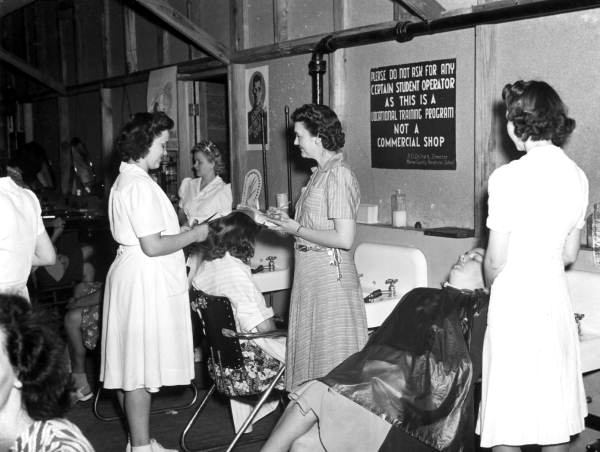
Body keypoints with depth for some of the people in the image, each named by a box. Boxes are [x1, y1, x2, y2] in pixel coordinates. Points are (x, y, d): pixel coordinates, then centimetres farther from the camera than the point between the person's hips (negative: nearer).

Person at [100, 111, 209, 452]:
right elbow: (153, 246, -21)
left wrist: (184, 233, 14)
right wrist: (194, 235, -10)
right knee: (141, 370, -3)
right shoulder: (140, 185, -17)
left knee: (134, 367, 13)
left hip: (136, 277, 11)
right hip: (145, 281, -11)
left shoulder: (125, 181, 16)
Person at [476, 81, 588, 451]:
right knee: (556, 417, 16)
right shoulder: (578, 177, 5)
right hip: (556, 297, 7)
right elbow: (570, 255, 12)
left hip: (515, 300, -6)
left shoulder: (509, 177, -14)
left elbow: (495, 260, -10)